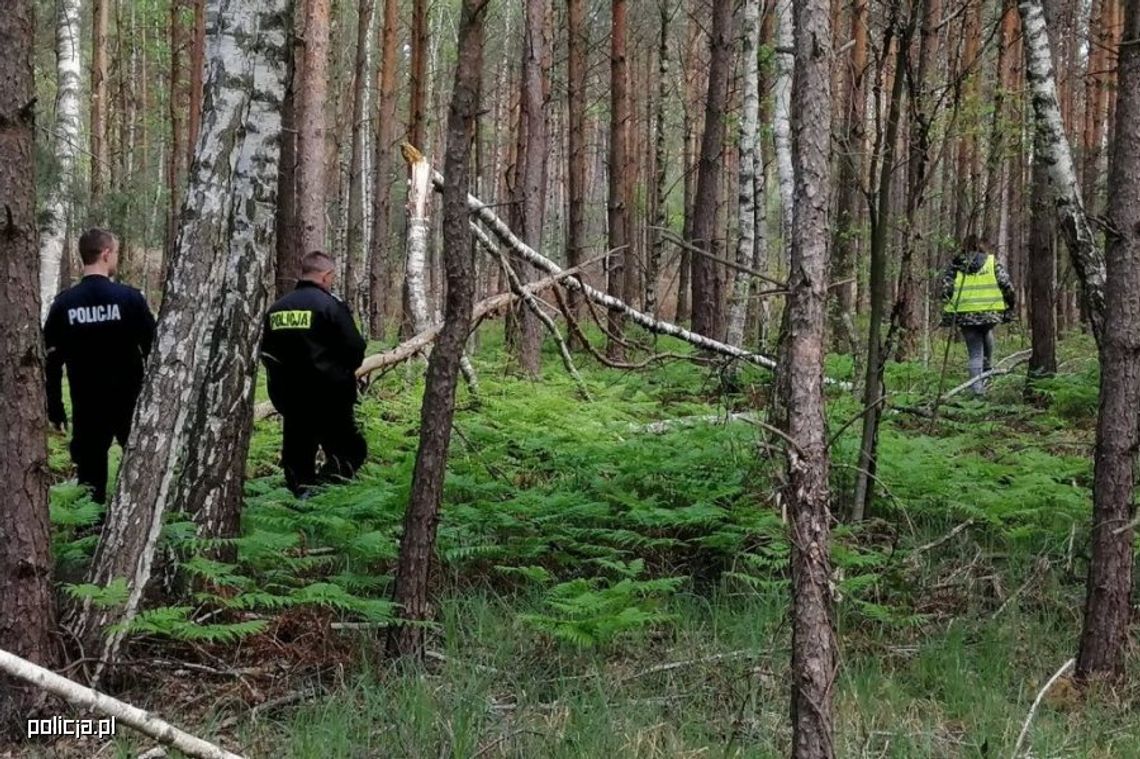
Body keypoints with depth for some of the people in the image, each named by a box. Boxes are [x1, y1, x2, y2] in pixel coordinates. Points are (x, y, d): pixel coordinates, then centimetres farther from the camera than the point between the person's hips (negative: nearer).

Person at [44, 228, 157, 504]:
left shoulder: (63, 303, -2)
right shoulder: (129, 298, -9)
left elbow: (51, 361, 1)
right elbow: (154, 351, -7)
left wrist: (54, 408, 9)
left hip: (86, 407, 2)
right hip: (131, 402, -2)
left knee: (89, 474, 8)